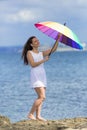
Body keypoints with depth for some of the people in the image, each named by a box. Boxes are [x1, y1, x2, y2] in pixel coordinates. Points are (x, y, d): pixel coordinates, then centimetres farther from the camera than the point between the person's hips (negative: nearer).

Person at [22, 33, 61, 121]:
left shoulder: (42, 53, 16)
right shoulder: (29, 53, 1)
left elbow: (53, 49, 5)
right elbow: (33, 64, -11)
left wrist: (58, 39, -3)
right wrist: (43, 60, -12)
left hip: (42, 76, 7)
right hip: (35, 76, -7)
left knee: (40, 97, 1)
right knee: (42, 97, -16)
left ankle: (38, 116, 0)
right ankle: (30, 114, -10)